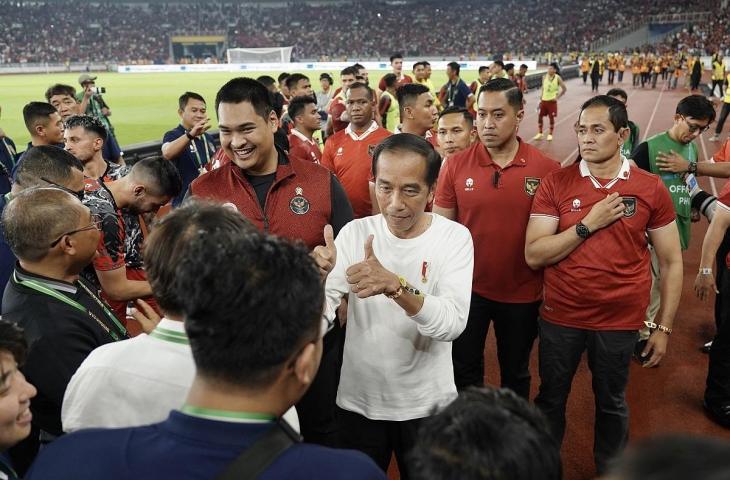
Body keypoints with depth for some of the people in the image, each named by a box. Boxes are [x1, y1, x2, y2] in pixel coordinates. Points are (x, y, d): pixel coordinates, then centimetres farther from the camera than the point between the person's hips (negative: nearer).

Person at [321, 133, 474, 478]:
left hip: (426, 403, -1)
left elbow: (453, 323, -26)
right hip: (358, 400, 1)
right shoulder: (354, 233, -8)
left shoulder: (454, 237, -13)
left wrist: (395, 285, -42)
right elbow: (324, 307, -16)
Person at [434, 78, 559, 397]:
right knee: (464, 371, 17)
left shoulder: (546, 169, -10)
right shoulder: (455, 165, -8)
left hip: (523, 294, 0)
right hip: (467, 289, 1)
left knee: (516, 374, 21)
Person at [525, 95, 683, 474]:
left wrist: (664, 327, 0)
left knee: (612, 404, 19)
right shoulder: (555, 183, -7)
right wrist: (589, 223, -19)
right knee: (550, 399, 17)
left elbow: (671, 262, 1)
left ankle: (609, 469, 43)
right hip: (560, 317, 0)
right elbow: (534, 255, -12)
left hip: (620, 321, 0)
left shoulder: (651, 188, -5)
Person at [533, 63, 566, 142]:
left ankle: (550, 135, 14)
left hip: (552, 101, -4)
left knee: (551, 118, 2)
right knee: (540, 116, 4)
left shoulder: (557, 78, -9)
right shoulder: (544, 77, 3)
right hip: (544, 100, 4)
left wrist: (557, 97, -9)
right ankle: (540, 134, 16)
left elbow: (564, 89, -5)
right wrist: (541, 96, 6)